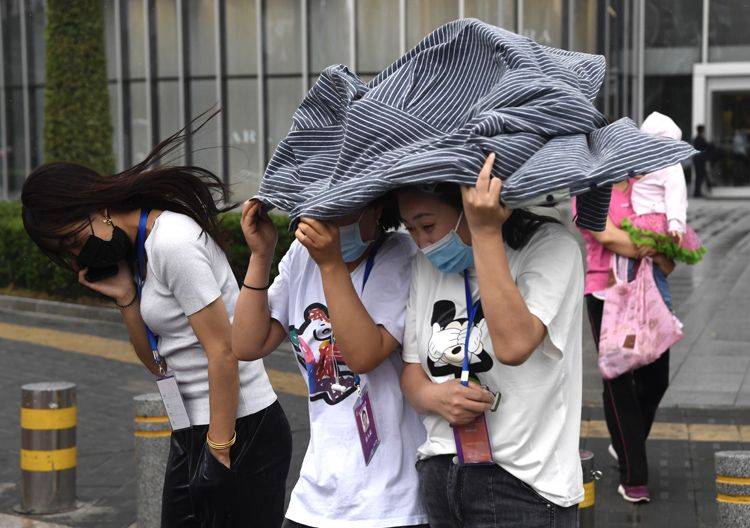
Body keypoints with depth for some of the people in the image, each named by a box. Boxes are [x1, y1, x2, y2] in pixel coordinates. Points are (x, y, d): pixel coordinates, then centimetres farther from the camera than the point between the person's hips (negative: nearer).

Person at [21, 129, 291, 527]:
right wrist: (125, 297, 0)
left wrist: (219, 451, -19)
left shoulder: (172, 243, -16)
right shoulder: (142, 251, 13)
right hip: (193, 432, 10)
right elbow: (159, 363, 13)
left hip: (239, 432, -9)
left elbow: (223, 352, -19)